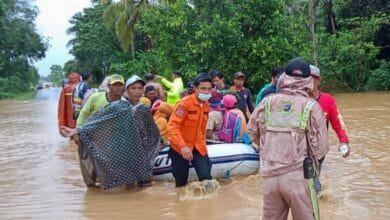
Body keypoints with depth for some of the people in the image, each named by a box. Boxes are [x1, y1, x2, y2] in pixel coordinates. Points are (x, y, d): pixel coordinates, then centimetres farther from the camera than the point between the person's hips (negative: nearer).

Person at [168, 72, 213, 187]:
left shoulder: (206, 105, 3)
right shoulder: (184, 103, -19)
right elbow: (172, 125, -26)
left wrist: (202, 143, 15)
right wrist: (182, 146, -35)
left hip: (198, 146, 5)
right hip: (180, 147, -5)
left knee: (206, 177, -11)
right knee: (181, 182, 5)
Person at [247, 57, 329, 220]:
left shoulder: (267, 102, 1)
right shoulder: (311, 106, -7)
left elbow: (252, 132, 12)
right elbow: (320, 147, -8)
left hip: (269, 176, 3)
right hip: (298, 176, -3)